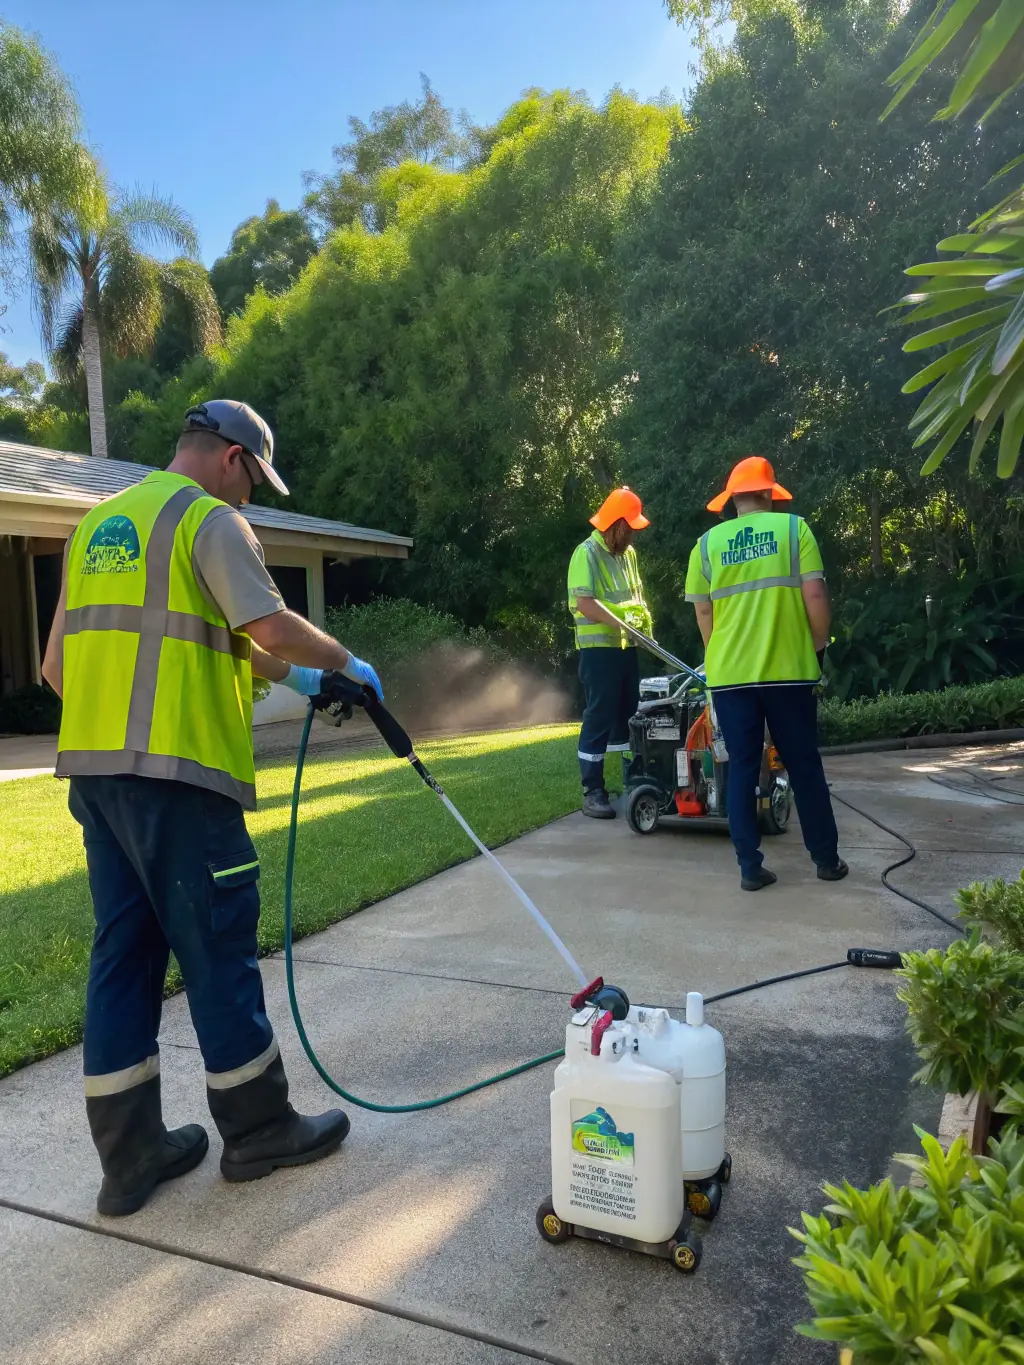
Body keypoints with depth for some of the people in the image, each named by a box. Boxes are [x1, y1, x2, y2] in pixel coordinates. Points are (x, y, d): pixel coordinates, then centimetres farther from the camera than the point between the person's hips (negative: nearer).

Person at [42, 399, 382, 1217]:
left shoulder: (98, 526, 20)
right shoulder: (211, 519, -5)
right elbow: (271, 628, -20)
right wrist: (345, 664, -2)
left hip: (92, 767, 8)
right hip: (176, 772, -8)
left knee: (124, 952, 13)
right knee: (218, 950, 4)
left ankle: (130, 1153, 22)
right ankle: (260, 1130, 20)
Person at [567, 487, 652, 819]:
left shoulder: (627, 553, 14)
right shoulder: (586, 553, -12)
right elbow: (584, 602, -21)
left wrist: (643, 618, 2)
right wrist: (620, 622, -27)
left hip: (626, 647, 8)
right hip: (599, 648, -8)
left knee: (630, 715, 14)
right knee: (599, 718, -6)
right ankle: (592, 792, 0)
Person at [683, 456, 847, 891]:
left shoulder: (707, 543, 5)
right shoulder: (793, 528, 0)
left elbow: (703, 613, 6)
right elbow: (814, 596, -6)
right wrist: (819, 646, 9)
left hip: (729, 674, 1)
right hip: (788, 669, -1)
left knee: (742, 768, 7)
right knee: (804, 765, 11)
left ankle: (750, 867, 9)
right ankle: (827, 859, 21)